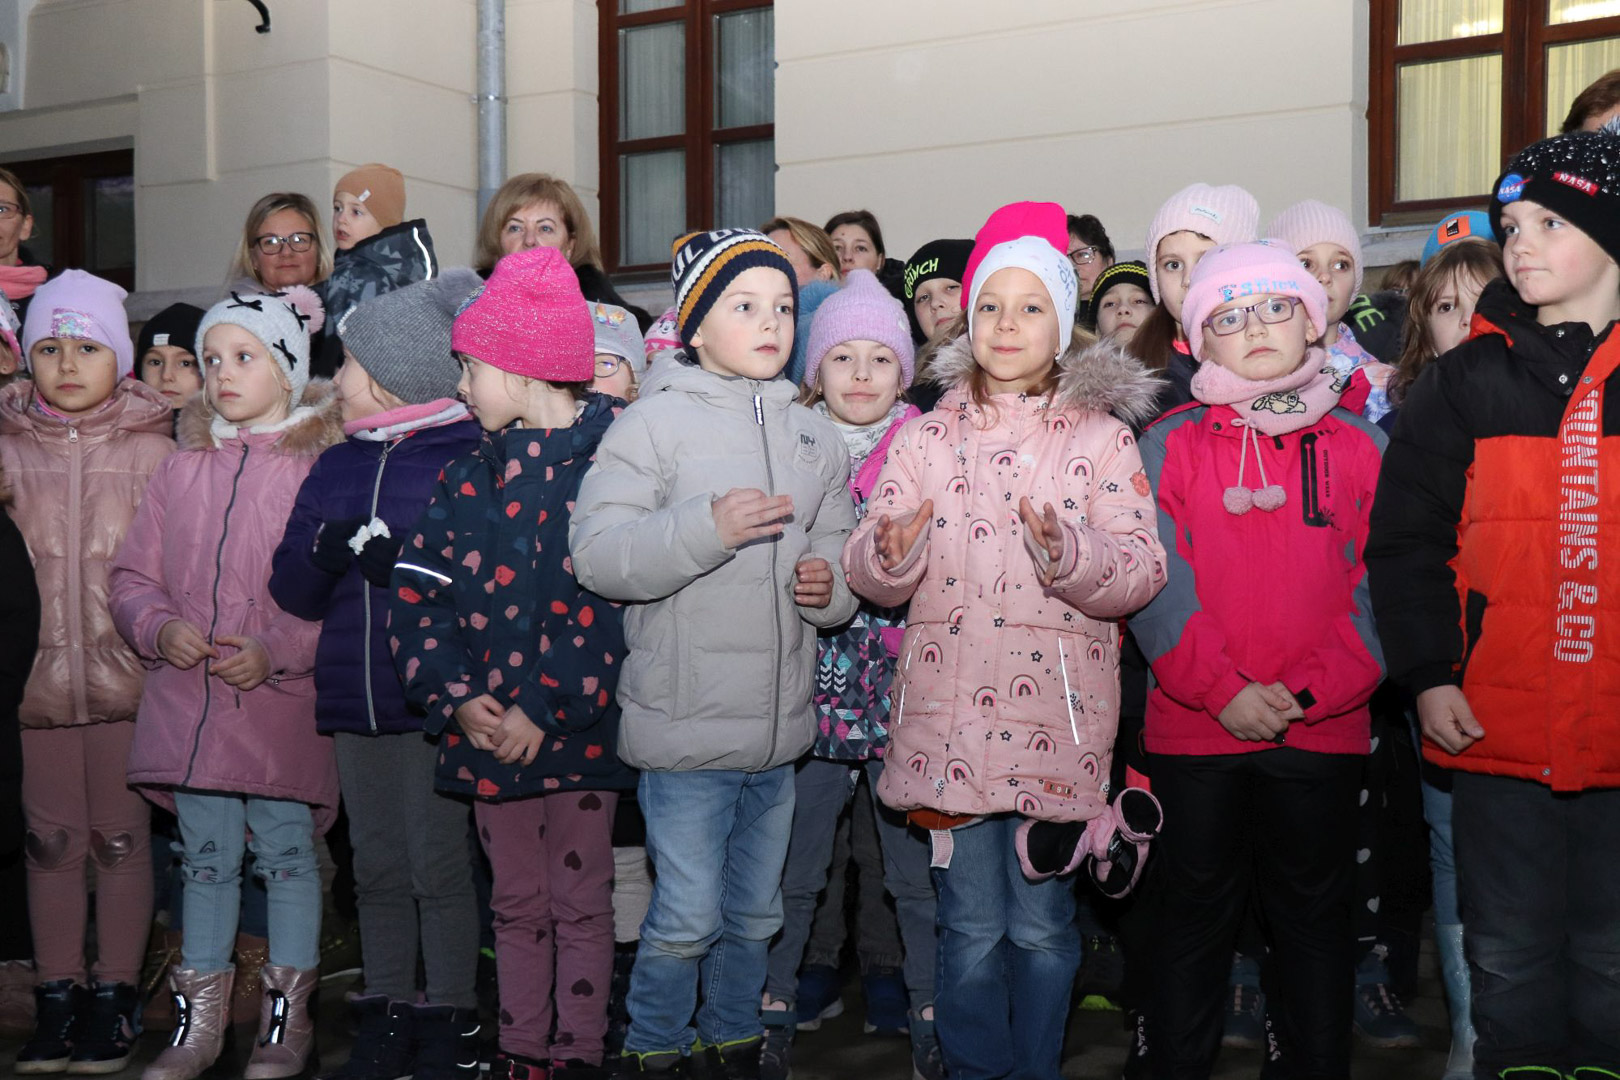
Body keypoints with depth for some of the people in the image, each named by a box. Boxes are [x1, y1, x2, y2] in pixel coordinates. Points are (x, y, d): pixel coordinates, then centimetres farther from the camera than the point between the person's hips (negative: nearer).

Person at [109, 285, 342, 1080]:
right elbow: (132, 575, 12)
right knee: (206, 859, 14)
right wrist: (159, 628, -6)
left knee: (287, 855, 7)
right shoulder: (181, 469, 9)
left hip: (282, 707, -4)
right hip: (187, 701, 4)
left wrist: (276, 651, -18)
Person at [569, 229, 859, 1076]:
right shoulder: (654, 424, -7)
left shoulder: (813, 435, 10)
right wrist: (708, 527, -26)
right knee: (688, 916, 0)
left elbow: (839, 552, 17)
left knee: (755, 913, 18)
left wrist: (830, 586, -5)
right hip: (686, 727, -5)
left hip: (780, 731, 5)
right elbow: (596, 554, -16)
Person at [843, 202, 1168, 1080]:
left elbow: (1142, 572, -5)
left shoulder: (1101, 438, 4)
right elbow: (870, 576, 6)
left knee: (1041, 928, 7)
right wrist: (891, 553, -17)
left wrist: (1067, 551, -23)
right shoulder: (925, 439, 9)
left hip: (1056, 722, -1)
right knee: (971, 929, 6)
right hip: (950, 719, 1)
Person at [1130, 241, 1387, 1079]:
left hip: (1322, 730, 1)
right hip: (1194, 729, -1)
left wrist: (1307, 690, -13)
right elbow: (1155, 584, -6)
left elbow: (1381, 588, -1)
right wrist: (1223, 689, -15)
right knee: (1196, 915, 10)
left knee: (1316, 915, 12)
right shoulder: (1166, 446, 2)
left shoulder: (1359, 446, 4)